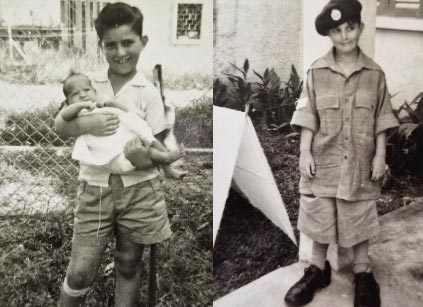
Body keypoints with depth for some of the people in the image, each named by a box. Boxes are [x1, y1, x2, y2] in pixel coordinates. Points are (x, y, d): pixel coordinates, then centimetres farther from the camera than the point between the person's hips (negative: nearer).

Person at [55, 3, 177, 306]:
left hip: (138, 188, -1)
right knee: (80, 270, 3)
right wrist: (86, 124, -19)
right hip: (95, 186, 1)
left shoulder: (148, 92, -5)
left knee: (129, 266, 15)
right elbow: (59, 125, 1)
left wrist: (145, 156, -27)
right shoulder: (88, 83, 2)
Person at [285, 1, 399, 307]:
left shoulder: (375, 73, -2)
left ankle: (363, 273, 28)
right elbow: (308, 117, -2)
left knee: (361, 218, 11)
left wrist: (380, 156, -2)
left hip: (360, 161, 0)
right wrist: (305, 152, -6)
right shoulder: (316, 72, -4)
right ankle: (318, 269, 29)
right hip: (324, 158, 0)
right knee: (319, 216, 10)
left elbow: (381, 120, 2)